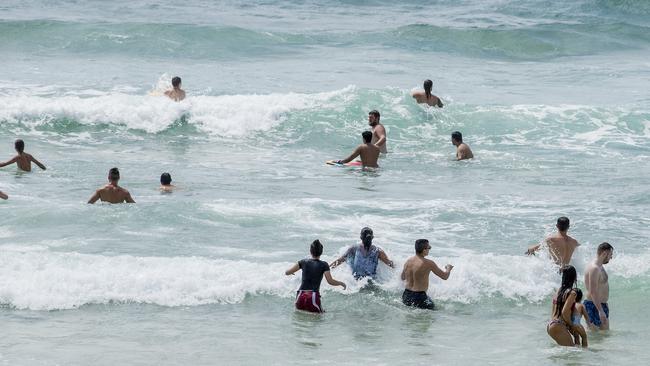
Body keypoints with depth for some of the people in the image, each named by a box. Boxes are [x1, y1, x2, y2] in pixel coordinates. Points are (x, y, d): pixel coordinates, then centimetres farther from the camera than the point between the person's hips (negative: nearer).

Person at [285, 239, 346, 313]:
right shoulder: (323, 265, 2)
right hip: (313, 298, -3)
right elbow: (330, 281, -6)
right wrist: (341, 283, 12)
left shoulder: (304, 262, 10)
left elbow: (287, 272, 12)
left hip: (301, 296, 3)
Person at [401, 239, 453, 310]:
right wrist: (448, 269, 19)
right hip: (419, 298, -7)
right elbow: (445, 276, -3)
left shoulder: (408, 261, 4)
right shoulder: (428, 263, -14)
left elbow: (402, 278, 22)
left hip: (406, 296, 7)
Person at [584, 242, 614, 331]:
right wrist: (600, 310, -28)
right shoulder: (594, 268, -20)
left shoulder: (600, 267, 13)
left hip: (600, 305, 11)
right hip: (594, 306, -11)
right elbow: (593, 292, -26)